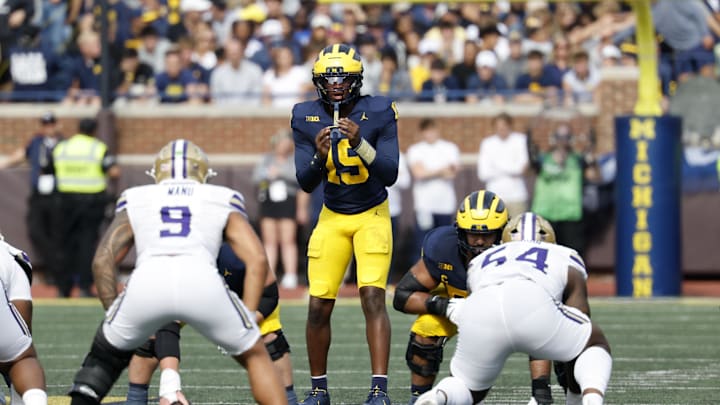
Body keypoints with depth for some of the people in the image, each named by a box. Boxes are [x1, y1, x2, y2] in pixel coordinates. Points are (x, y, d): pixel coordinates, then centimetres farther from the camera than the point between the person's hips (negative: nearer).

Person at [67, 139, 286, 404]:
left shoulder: (136, 201, 32)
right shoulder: (223, 202, 30)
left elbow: (103, 260, 20)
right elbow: (257, 259, 17)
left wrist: (113, 312, 25)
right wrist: (248, 319, 20)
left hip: (147, 283, 1)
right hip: (202, 283, -1)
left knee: (105, 357, 27)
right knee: (255, 356, 23)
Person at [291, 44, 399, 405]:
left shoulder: (378, 113, -15)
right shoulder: (306, 118, -8)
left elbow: (390, 175, -18)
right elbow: (306, 184, -8)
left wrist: (360, 143, -33)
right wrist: (319, 155, -29)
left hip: (372, 215, -3)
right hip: (332, 218, 3)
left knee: (373, 297, -17)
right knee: (318, 306, -2)